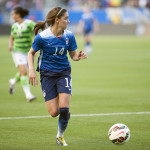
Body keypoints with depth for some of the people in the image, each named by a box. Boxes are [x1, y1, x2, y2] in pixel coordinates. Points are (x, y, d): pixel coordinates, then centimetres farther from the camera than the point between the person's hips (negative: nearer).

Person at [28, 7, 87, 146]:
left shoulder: (69, 36, -3)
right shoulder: (42, 37, -12)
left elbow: (73, 55, 8)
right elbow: (31, 53, 2)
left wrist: (79, 56, -15)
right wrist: (31, 70, -10)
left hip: (64, 73, 2)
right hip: (47, 75, -2)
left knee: (64, 108, -16)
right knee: (54, 112, -8)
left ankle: (60, 136, 9)